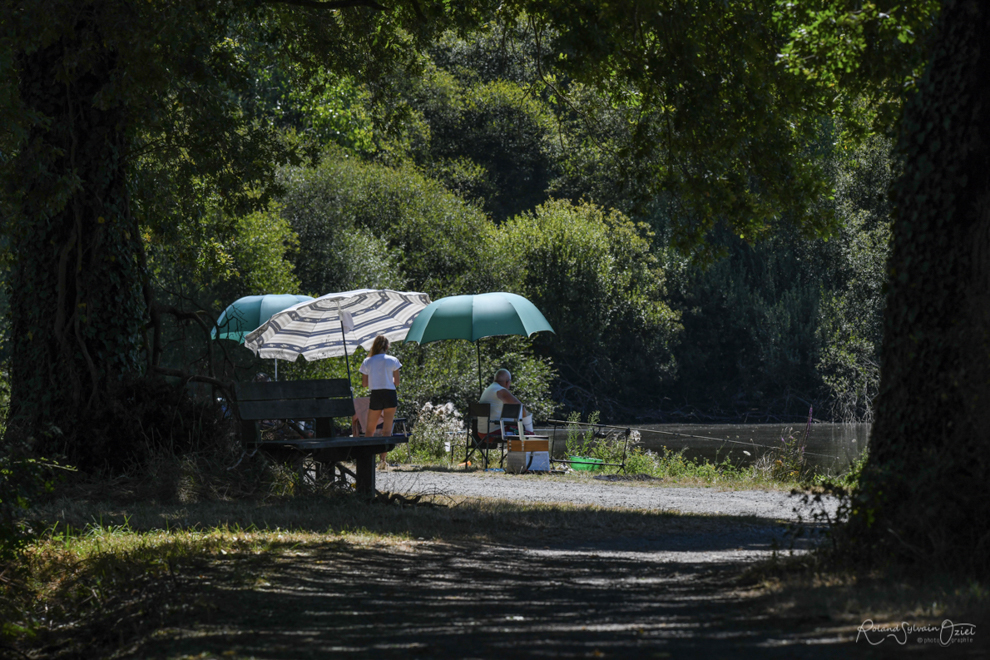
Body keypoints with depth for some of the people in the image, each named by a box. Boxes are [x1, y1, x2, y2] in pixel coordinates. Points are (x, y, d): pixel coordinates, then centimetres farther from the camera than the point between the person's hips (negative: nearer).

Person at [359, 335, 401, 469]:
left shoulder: (367, 362, 1)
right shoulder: (392, 361, -2)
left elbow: (364, 383, 4)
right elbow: (396, 382, 0)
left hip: (375, 395, 1)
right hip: (390, 395, -1)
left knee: (369, 429, 12)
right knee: (387, 429, 1)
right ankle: (382, 458, -9)